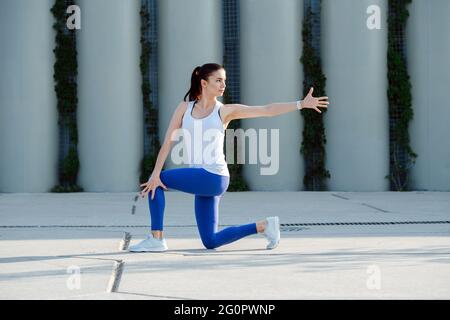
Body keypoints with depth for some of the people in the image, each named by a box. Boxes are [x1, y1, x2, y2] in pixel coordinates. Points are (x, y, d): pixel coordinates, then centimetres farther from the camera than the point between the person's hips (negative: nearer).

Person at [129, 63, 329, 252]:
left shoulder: (224, 111, 3)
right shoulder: (185, 107, 10)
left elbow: (267, 110, 0)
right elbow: (168, 140, 4)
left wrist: (301, 104, -7)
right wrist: (155, 173, -7)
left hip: (213, 177, -5)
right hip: (200, 179, 5)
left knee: (159, 181, -14)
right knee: (211, 242, 6)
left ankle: (156, 239, -4)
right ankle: (263, 226, 21)